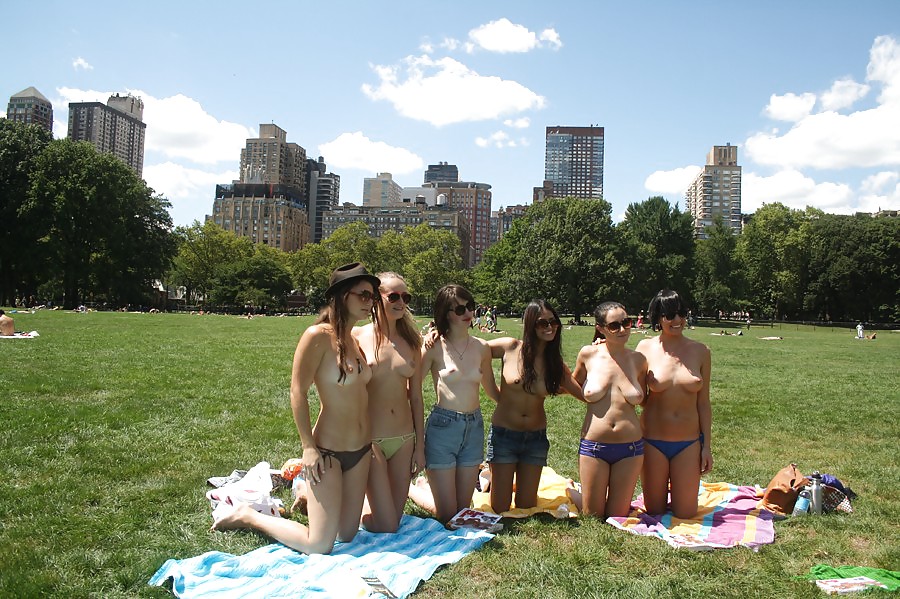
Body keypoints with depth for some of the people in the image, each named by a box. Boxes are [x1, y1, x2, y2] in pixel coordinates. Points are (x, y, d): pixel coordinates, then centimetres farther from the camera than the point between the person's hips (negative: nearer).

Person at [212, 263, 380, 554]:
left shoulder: (355, 340, 9)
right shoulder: (318, 336, -15)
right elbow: (298, 392, -15)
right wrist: (309, 447, -18)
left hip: (360, 451, 8)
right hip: (328, 451, -8)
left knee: (347, 534, 15)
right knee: (319, 546, -2)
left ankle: (306, 494, 41)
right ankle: (248, 517, 16)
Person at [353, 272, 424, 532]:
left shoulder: (412, 340, 5)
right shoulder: (358, 337, -8)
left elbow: (416, 396, 8)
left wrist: (420, 445, 8)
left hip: (404, 440, 5)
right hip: (369, 440, -4)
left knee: (395, 518, 12)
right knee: (386, 526, -2)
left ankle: (367, 490, 40)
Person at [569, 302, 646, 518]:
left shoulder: (638, 360, 0)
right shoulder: (588, 354, -4)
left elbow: (643, 400, 14)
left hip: (630, 448, 2)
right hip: (593, 446, -1)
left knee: (617, 516, 12)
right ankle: (571, 494, 38)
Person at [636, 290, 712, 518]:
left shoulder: (700, 351, 0)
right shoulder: (645, 348, -4)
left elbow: (703, 402, 4)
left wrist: (706, 446, 3)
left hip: (689, 442, 1)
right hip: (652, 441, -1)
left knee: (685, 514, 9)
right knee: (654, 512, 10)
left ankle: (682, 489, 40)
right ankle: (657, 490, 42)